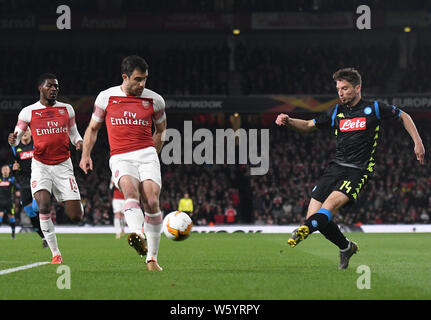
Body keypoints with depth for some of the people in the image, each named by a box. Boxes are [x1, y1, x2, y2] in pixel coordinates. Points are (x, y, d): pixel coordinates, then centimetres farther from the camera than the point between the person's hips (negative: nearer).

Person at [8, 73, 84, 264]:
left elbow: (73, 133, 18)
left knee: (76, 216, -5)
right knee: (44, 206, -25)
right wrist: (12, 140, -19)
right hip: (40, 165, -2)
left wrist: (79, 142, -5)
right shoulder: (28, 112, 2)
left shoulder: (67, 109, 8)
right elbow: (16, 139, 5)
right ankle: (56, 254, -14)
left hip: (63, 165, 2)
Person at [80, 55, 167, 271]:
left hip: (147, 154, 1)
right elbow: (93, 128, 19)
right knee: (130, 188, -32)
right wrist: (86, 155, 8)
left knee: (152, 202, -16)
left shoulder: (154, 100, 9)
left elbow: (160, 130, 26)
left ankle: (152, 257, -3)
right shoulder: (106, 97, 7)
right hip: (120, 158, -1)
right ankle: (137, 236, -57)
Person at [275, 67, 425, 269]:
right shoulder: (336, 113, 13)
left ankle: (303, 232, -52)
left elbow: (403, 116, 16)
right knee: (314, 214, -7)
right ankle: (346, 247, 14)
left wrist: (418, 142, 7)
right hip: (336, 167, 5)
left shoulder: (374, 109, 3)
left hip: (358, 171, -5)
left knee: (331, 203, -29)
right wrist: (288, 121, 1)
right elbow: (309, 125, 21)